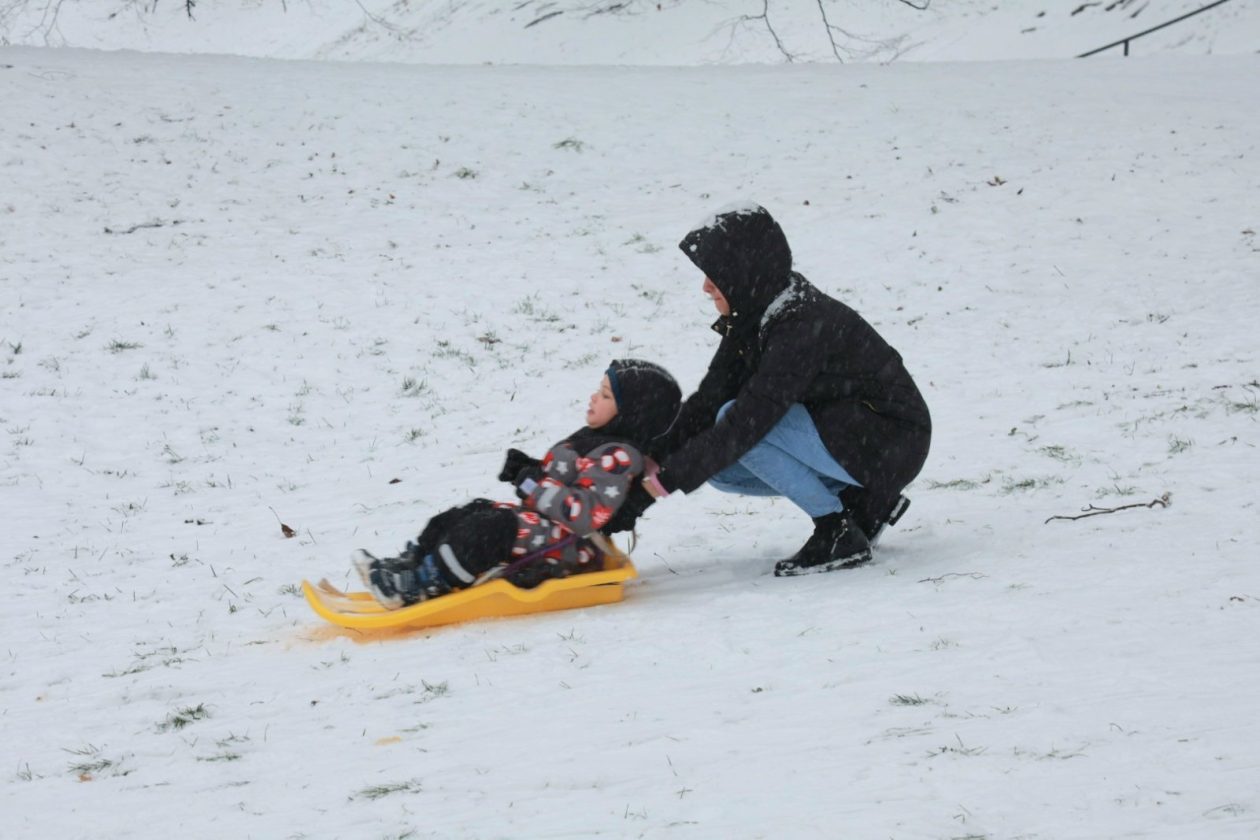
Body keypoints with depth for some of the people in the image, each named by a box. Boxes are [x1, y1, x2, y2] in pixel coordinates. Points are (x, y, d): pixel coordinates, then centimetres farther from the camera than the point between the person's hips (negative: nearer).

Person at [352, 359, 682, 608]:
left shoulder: (619, 456, -17)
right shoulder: (593, 439, 17)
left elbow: (586, 515, -27)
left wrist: (535, 488, -22)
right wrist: (527, 471, 8)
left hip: (571, 547, -11)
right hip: (546, 525, 11)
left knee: (494, 529, -28)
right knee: (472, 513, 1)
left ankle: (420, 585, -33)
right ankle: (408, 564, -9)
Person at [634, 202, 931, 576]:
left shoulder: (802, 325, -27)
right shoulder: (753, 317, 2)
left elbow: (750, 419, -32)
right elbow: (708, 399, 1)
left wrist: (669, 478, -29)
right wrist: (654, 459, -11)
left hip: (890, 443, -10)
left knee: (737, 425, -23)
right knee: (719, 464, 0)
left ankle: (839, 535, -14)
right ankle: (864, 501, 8)